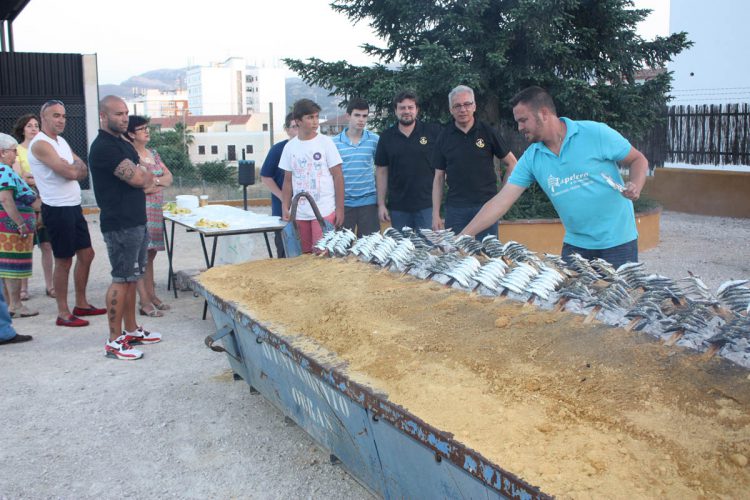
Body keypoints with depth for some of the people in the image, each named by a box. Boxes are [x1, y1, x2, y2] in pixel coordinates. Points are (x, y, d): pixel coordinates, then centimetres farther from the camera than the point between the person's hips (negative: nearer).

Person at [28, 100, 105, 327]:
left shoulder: (61, 141, 14)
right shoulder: (40, 144, -15)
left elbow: (83, 170, 9)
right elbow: (70, 172, -23)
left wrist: (73, 168, -11)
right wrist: (76, 166, -2)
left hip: (73, 206, 9)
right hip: (57, 209, -9)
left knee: (86, 253, 14)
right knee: (64, 261, -2)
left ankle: (81, 304, 26)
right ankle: (63, 314, 8)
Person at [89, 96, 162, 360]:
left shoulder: (125, 145, 17)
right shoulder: (104, 147, -14)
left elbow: (144, 179, 17)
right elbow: (137, 178, -20)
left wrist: (144, 180, -5)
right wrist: (149, 178, 1)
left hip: (136, 221, 9)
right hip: (119, 224, -9)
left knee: (132, 277, 15)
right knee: (121, 279, -6)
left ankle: (131, 330, 25)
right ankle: (114, 341, 1)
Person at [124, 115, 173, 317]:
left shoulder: (153, 153, 16)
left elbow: (169, 177, 12)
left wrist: (155, 180, -9)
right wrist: (159, 182, -7)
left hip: (156, 210, 8)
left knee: (150, 255, 12)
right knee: (141, 255, -6)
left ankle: (152, 296, 18)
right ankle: (145, 302, -4)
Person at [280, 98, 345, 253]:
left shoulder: (326, 142, -2)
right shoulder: (290, 147, 6)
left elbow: (338, 176, -2)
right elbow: (288, 181, 12)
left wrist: (340, 209, -6)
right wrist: (285, 208, 3)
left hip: (324, 212, -3)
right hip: (299, 213, 3)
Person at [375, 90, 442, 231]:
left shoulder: (433, 132, -1)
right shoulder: (386, 137, 4)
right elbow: (381, 171, 7)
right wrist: (381, 204, 2)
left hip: (427, 205, -2)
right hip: (397, 207, 2)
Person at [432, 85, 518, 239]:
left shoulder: (487, 132, 1)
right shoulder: (444, 137, 5)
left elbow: (511, 163, 8)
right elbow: (439, 177, 7)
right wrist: (435, 214, 1)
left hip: (486, 204, -1)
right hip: (455, 208, 1)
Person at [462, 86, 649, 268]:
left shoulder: (596, 133, -11)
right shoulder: (531, 158, 0)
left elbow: (638, 160, 0)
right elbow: (501, 202, -4)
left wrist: (635, 187, -22)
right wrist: (461, 238, -10)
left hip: (618, 241, -3)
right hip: (575, 244, 4)